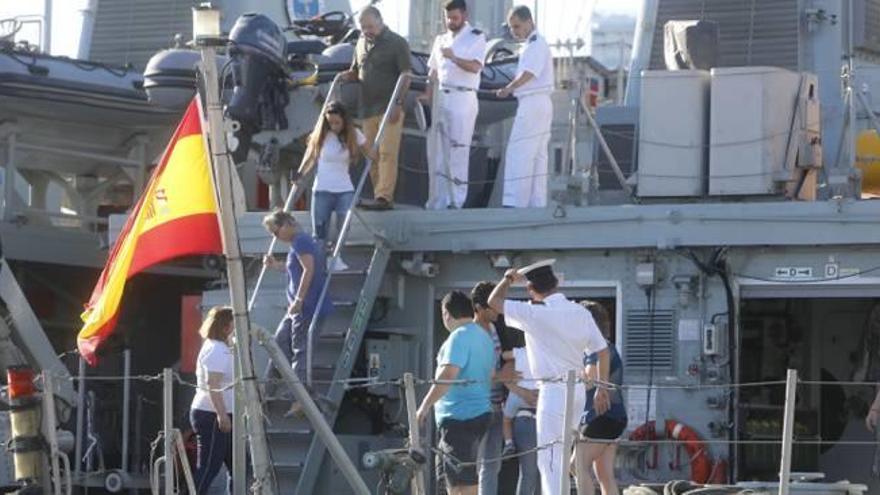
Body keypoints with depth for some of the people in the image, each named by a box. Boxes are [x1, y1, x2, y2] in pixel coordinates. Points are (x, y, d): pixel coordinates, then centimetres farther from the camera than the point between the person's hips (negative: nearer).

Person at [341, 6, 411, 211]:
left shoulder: (397, 43, -4)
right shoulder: (361, 43, 15)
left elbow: (405, 76, -7)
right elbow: (357, 71, 27)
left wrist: (398, 104, -16)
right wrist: (349, 75, 3)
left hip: (389, 107, -7)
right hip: (368, 107, 7)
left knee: (387, 153, -13)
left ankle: (384, 197, -18)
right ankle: (380, 196, 11)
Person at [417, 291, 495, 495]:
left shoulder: (460, 336, -14)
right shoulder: (484, 336, 16)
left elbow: (448, 374, -23)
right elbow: (491, 374, 20)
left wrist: (426, 404, -21)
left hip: (459, 417, -10)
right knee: (451, 477, 17)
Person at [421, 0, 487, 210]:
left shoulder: (476, 37, 0)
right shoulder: (441, 39, 20)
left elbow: (475, 67, -13)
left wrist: (454, 58, -28)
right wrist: (428, 94, 10)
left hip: (462, 98, -6)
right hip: (441, 97, 6)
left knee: (457, 151, -10)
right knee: (437, 149, 3)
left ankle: (457, 201, -9)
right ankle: (437, 201, 7)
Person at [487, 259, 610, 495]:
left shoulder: (536, 314, -14)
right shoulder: (581, 313, 5)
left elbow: (494, 302, -8)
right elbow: (603, 351, 8)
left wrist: (508, 279, 10)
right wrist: (602, 389, 17)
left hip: (553, 391, -7)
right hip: (578, 390, 7)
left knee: (549, 460, -6)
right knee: (562, 457, 18)